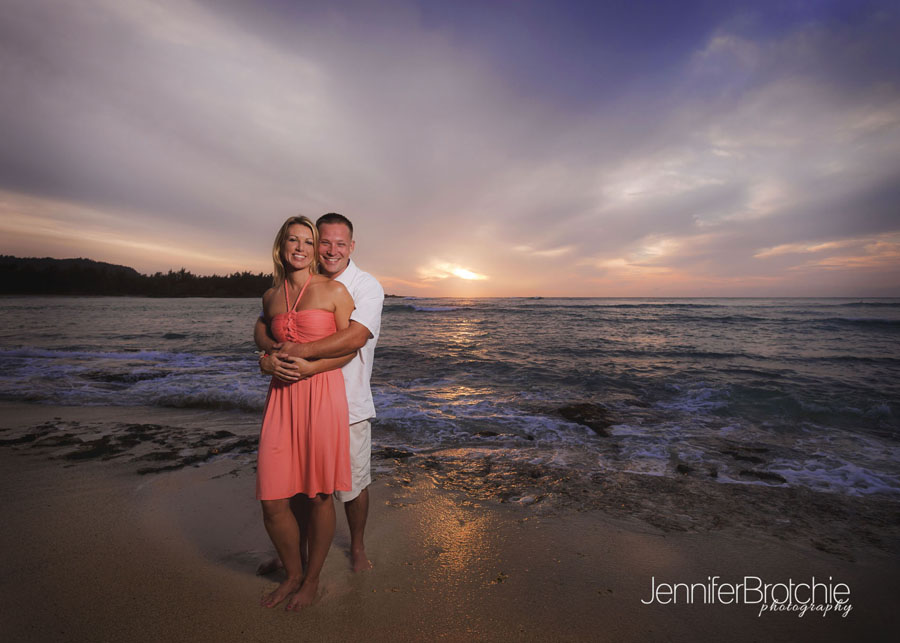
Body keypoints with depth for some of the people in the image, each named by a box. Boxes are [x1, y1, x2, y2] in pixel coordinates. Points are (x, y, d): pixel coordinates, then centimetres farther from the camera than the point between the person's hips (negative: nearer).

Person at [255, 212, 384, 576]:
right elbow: (262, 327, -1)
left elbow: (355, 337, -25)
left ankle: (357, 548, 40)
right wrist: (274, 351, -24)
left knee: (353, 484, 12)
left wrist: (295, 351, -29)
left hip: (347, 405, -3)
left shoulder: (366, 286, -10)